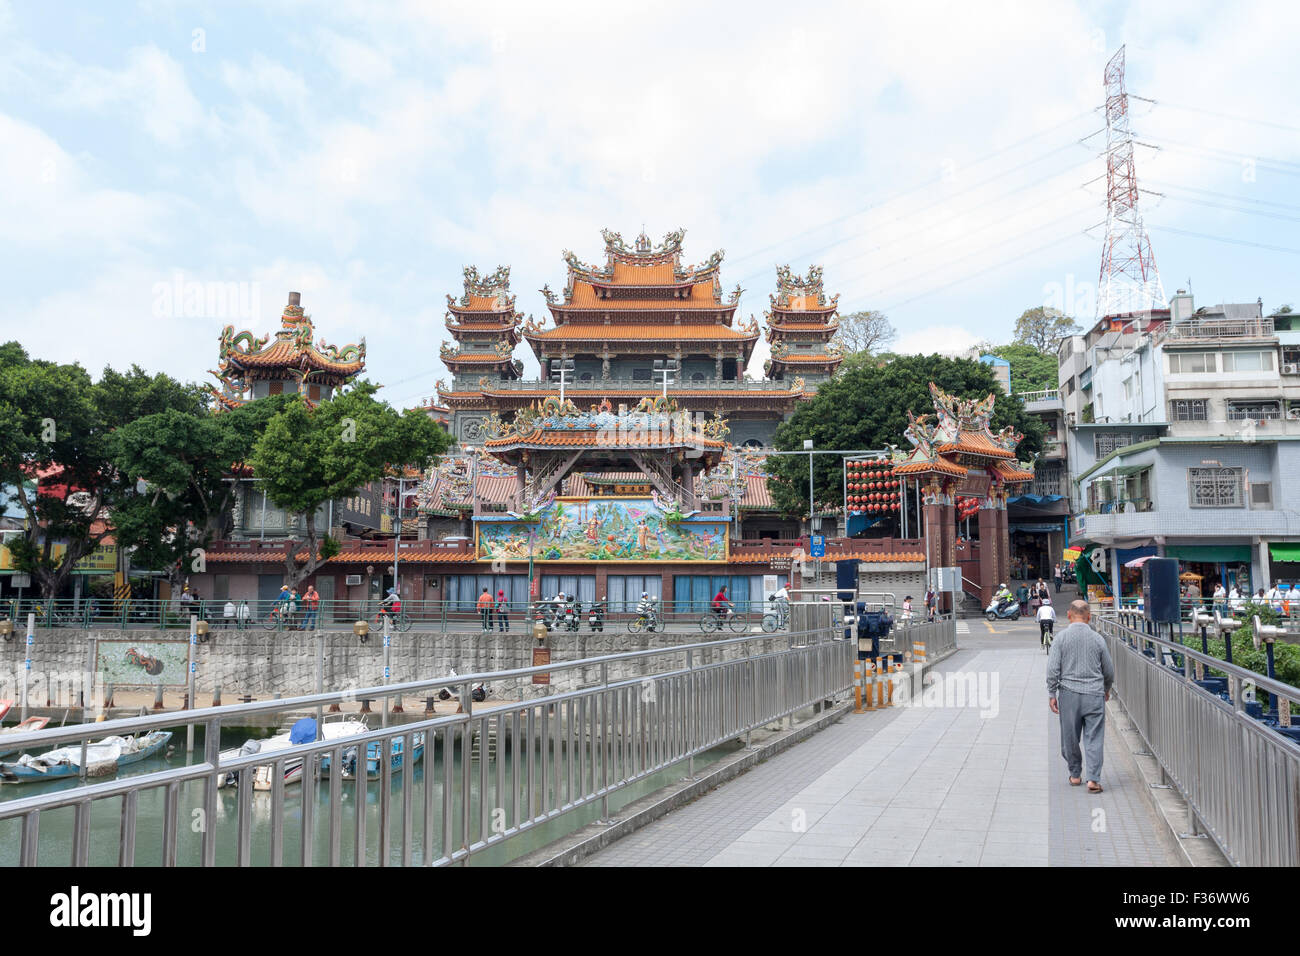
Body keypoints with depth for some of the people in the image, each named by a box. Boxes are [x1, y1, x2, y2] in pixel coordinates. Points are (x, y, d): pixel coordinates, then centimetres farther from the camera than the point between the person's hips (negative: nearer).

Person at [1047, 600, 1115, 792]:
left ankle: (1075, 775, 22)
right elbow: (1109, 670, 11)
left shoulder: (1061, 638, -3)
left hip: (1069, 693, -1)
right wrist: (1107, 689, 28)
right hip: (1094, 694, 1)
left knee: (1070, 737, 11)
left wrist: (1051, 694, 0)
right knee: (1094, 738, 3)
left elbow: (1053, 669, -8)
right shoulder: (1097, 638, 2)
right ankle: (1093, 779, -3)